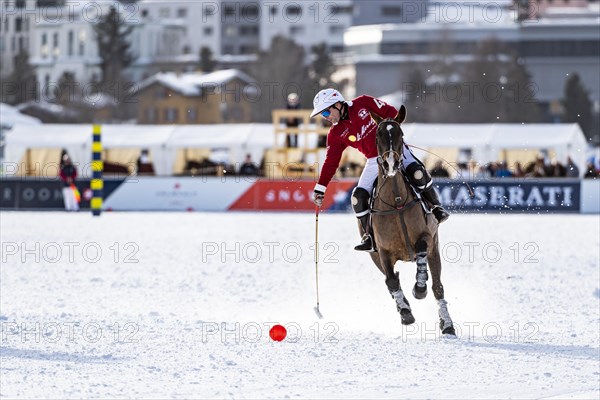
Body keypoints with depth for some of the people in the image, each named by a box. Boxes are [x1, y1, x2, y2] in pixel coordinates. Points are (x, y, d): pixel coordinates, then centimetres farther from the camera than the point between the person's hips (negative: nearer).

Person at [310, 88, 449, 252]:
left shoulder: (363, 103, -5)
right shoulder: (336, 134, 3)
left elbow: (390, 112, 0)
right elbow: (331, 162, 6)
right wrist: (320, 189, 2)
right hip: (374, 162, 4)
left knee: (417, 173, -30)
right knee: (358, 197, -13)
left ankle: (436, 207, -10)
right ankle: (370, 236, 1)